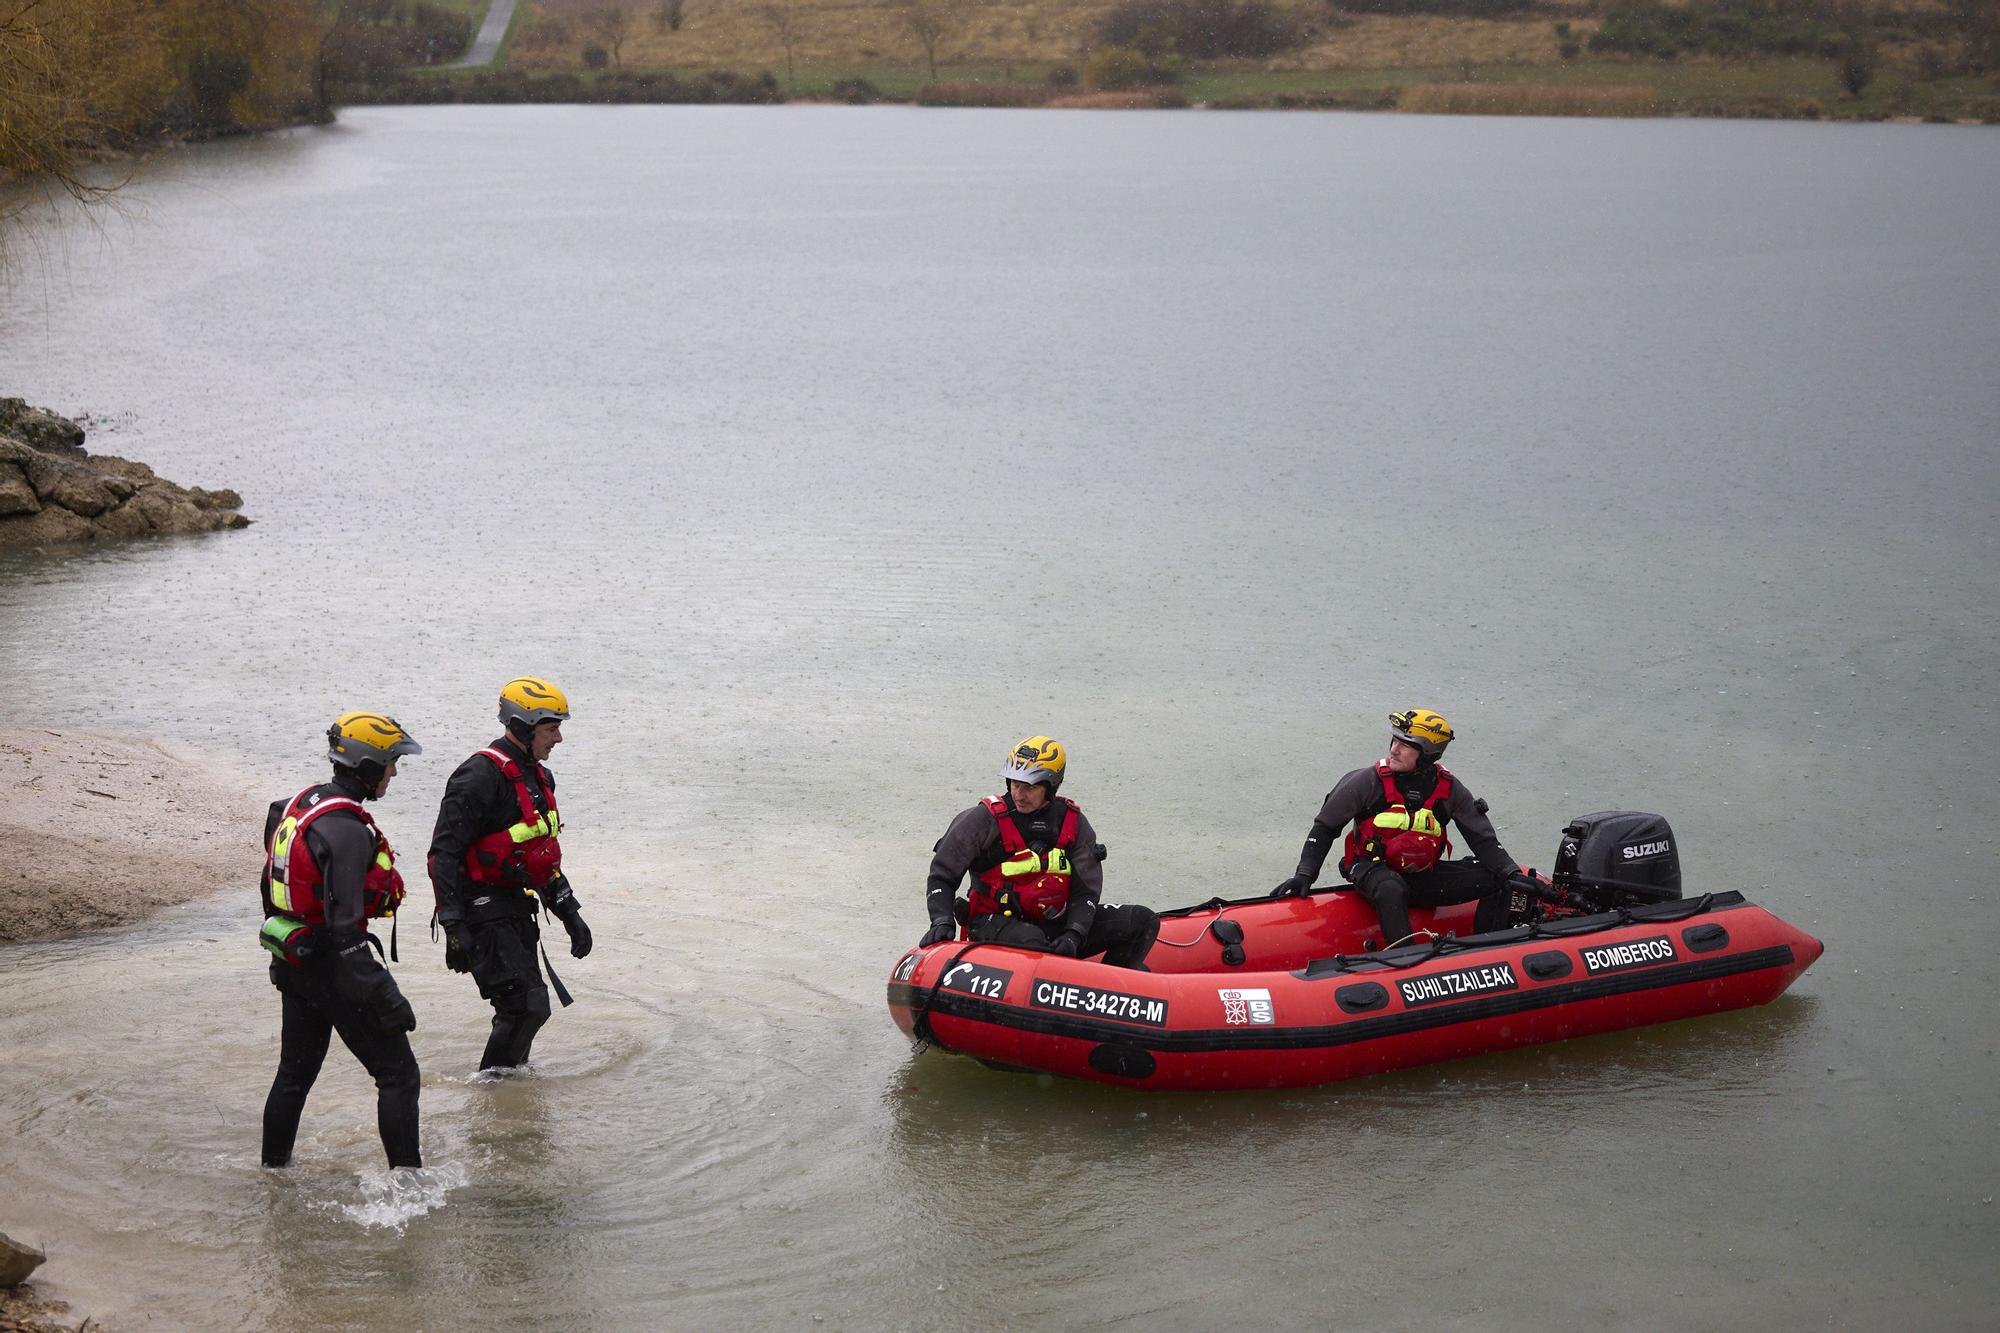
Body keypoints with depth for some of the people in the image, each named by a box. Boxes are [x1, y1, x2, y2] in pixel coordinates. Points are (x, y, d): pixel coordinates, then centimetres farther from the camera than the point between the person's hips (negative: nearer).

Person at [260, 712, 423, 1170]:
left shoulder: (298, 806, 5)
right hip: (332, 970, -9)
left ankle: (273, 1168, 35)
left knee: (295, 1073, 23)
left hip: (293, 962, 9)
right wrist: (385, 999, -24)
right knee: (399, 1075, -1)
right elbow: (345, 928, -27)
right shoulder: (347, 831, -24)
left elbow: (270, 884, 17)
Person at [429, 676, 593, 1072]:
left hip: (516, 908, 10)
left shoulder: (538, 776, 15)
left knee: (523, 1009, 12)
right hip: (482, 913, -9)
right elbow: (444, 853, -19)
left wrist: (569, 914, 22)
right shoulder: (480, 776, -17)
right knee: (527, 1006, -13)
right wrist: (453, 926, -23)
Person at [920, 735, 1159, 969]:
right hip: (995, 923, -4)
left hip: (1053, 923, 4)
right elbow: (942, 877, -2)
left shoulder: (1073, 823, 2)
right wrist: (942, 922, -20)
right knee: (1029, 939, -41)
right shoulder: (985, 819, -8)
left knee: (1143, 921, -8)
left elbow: (1085, 890, 0)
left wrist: (1073, 935, -19)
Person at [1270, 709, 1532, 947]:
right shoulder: (1368, 781, -9)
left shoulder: (1450, 790, -1)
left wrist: (1512, 874, -13)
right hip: (1373, 870, -4)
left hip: (1424, 875, 4)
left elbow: (1483, 839, 3)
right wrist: (1304, 875, -10)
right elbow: (1324, 828, -2)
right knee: (1391, 889, -41)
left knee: (1497, 881, -12)